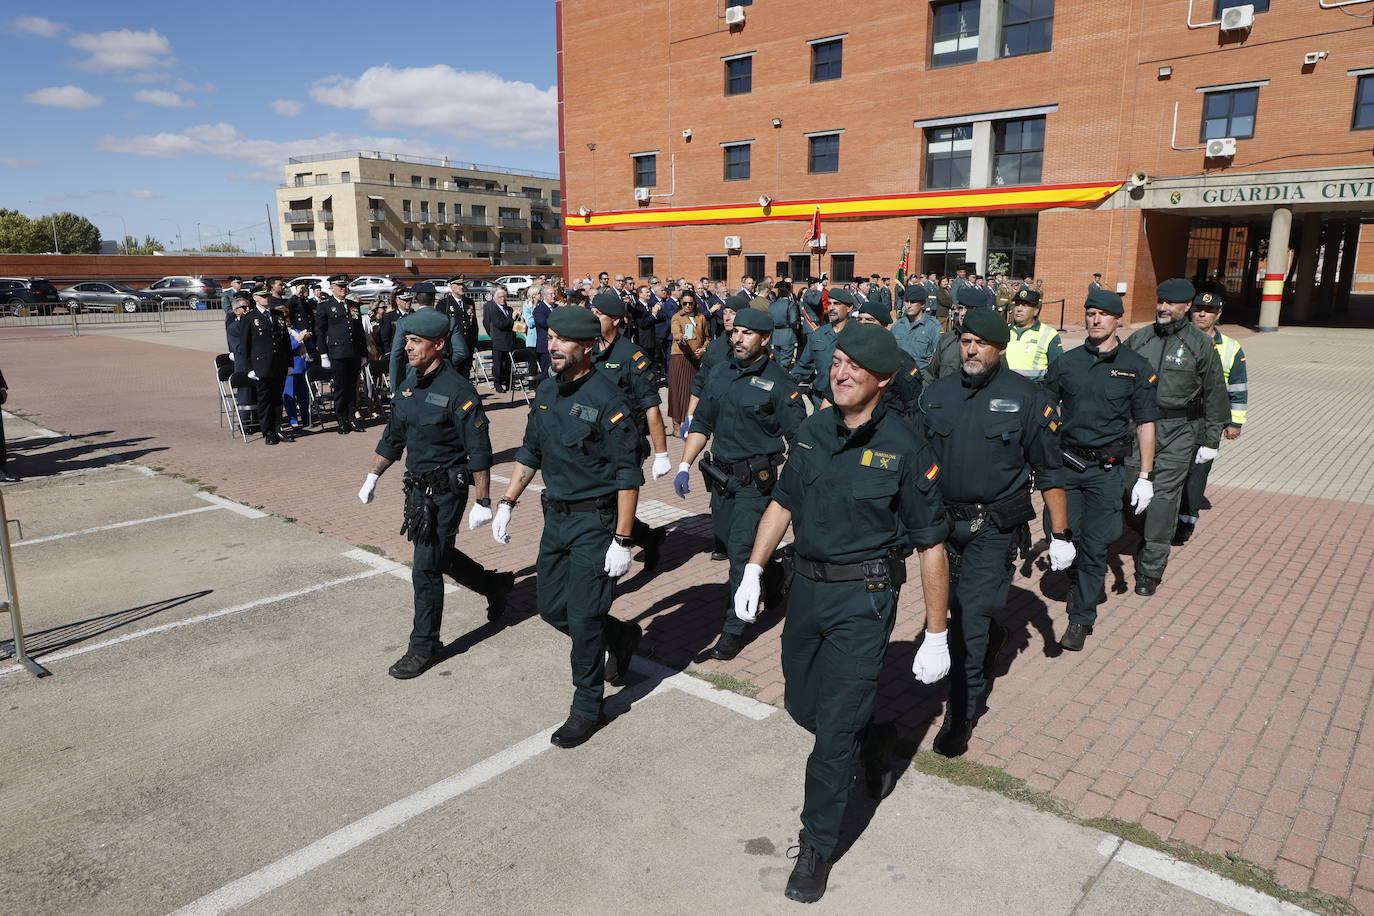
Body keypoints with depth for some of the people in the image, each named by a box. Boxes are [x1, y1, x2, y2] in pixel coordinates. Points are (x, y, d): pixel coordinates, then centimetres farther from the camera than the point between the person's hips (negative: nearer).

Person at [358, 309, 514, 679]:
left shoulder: (458, 391, -18)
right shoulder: (410, 383, 6)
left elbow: (479, 450, -18)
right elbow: (393, 436, 16)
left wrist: (483, 503, -19)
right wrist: (372, 477, 16)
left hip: (445, 492, -8)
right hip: (417, 488, 8)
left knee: (426, 570, -1)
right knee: (440, 556, 21)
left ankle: (424, 648, 15)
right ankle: (495, 585, 43)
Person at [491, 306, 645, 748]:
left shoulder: (606, 400, -18)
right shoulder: (546, 392, 5)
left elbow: (628, 475, -18)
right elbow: (530, 453, 17)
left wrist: (622, 541, -20)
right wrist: (507, 503, 11)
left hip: (595, 521, -8)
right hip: (555, 515, 8)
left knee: (582, 618, -2)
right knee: (551, 607, 14)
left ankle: (587, 708, 18)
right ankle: (621, 636, 39)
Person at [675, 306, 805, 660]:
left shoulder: (779, 383, -10)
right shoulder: (722, 373, 8)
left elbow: (796, 438, -10)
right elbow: (702, 423, 13)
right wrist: (684, 466, 7)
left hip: (756, 480, -6)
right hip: (721, 475, 7)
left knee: (741, 551, -7)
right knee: (725, 543, 16)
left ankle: (734, 628, 5)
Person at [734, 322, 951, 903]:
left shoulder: (905, 450, -13)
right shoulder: (813, 431, 2)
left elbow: (930, 546, -10)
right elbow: (783, 502, 13)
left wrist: (936, 636, -9)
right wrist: (753, 569, 4)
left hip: (864, 599, -5)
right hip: (806, 587, 6)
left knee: (834, 727, -2)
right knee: (801, 705, 17)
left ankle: (817, 845, 18)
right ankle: (874, 740, 47)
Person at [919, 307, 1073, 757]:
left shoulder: (1026, 398, -6)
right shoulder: (936, 395, 4)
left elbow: (1049, 471, -4)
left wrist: (1060, 534, -4)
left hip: (994, 529, -4)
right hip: (943, 520, 4)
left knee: (973, 616, -6)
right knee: (955, 607, 17)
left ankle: (961, 713, 8)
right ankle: (991, 639, 51)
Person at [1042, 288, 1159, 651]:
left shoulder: (1136, 368, 0)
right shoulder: (1065, 363, 5)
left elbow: (1145, 424, 1)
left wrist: (1145, 477, -3)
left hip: (1105, 470, -2)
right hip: (1064, 463, 2)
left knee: (1094, 546, -1)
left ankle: (1081, 618, 10)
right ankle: (1080, 585, 38)